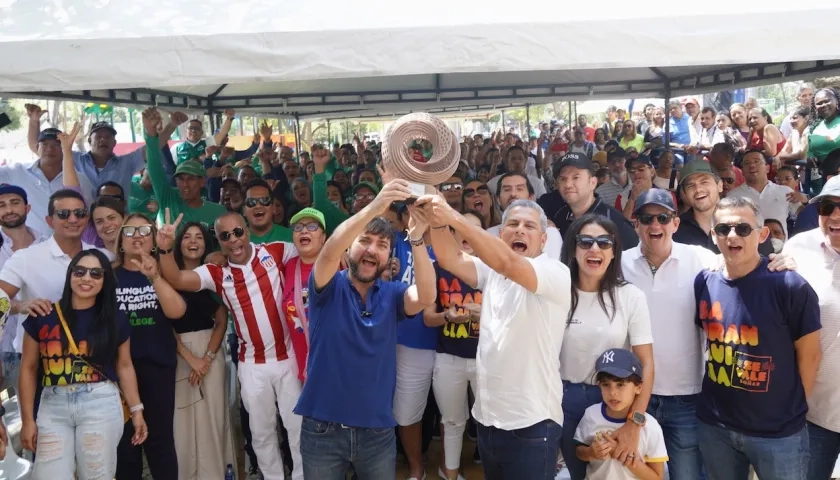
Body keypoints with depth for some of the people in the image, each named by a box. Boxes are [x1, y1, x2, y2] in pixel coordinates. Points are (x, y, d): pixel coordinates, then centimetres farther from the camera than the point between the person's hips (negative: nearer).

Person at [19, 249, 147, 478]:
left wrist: (136, 410, 7)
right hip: (53, 407, 1)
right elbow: (29, 368, 6)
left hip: (101, 405, 0)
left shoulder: (116, 319, 3)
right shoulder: (43, 316, 1)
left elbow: (124, 366, 10)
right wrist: (27, 419, 3)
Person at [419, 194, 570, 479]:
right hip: (487, 416, 6)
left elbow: (507, 263, -29)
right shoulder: (492, 272, 9)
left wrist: (454, 218, -33)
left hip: (531, 422, -6)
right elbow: (450, 260, -5)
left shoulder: (556, 273, -12)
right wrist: (438, 222, -22)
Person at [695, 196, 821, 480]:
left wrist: (794, 410, 0)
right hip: (714, 425, 4)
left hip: (778, 432, -3)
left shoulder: (790, 286, -15)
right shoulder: (704, 282, -2)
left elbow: (809, 355, -7)